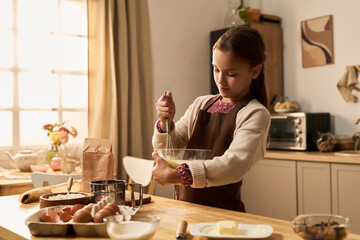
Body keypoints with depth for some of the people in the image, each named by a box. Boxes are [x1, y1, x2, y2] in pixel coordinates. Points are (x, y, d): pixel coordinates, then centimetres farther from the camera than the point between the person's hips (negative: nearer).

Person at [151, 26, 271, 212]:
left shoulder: (255, 114, -8)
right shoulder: (201, 104, 10)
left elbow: (235, 165, -24)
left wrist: (174, 176, -31)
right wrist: (165, 123, -7)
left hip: (224, 211, -4)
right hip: (185, 207, 5)